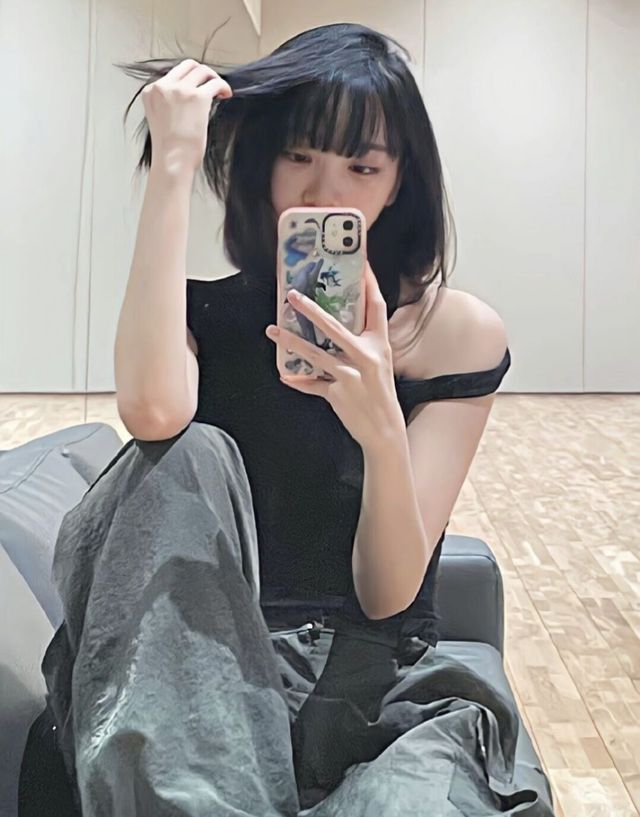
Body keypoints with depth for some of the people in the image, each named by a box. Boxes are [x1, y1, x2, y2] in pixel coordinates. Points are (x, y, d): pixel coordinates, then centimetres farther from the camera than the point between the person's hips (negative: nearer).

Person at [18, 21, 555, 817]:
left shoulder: (456, 330, -3)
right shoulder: (206, 314, 2)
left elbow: (389, 594, -9)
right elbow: (152, 412, -26)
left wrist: (381, 430, -28)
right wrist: (172, 168, -18)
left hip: (378, 680, -3)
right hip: (205, 667, 4)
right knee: (189, 456, -26)